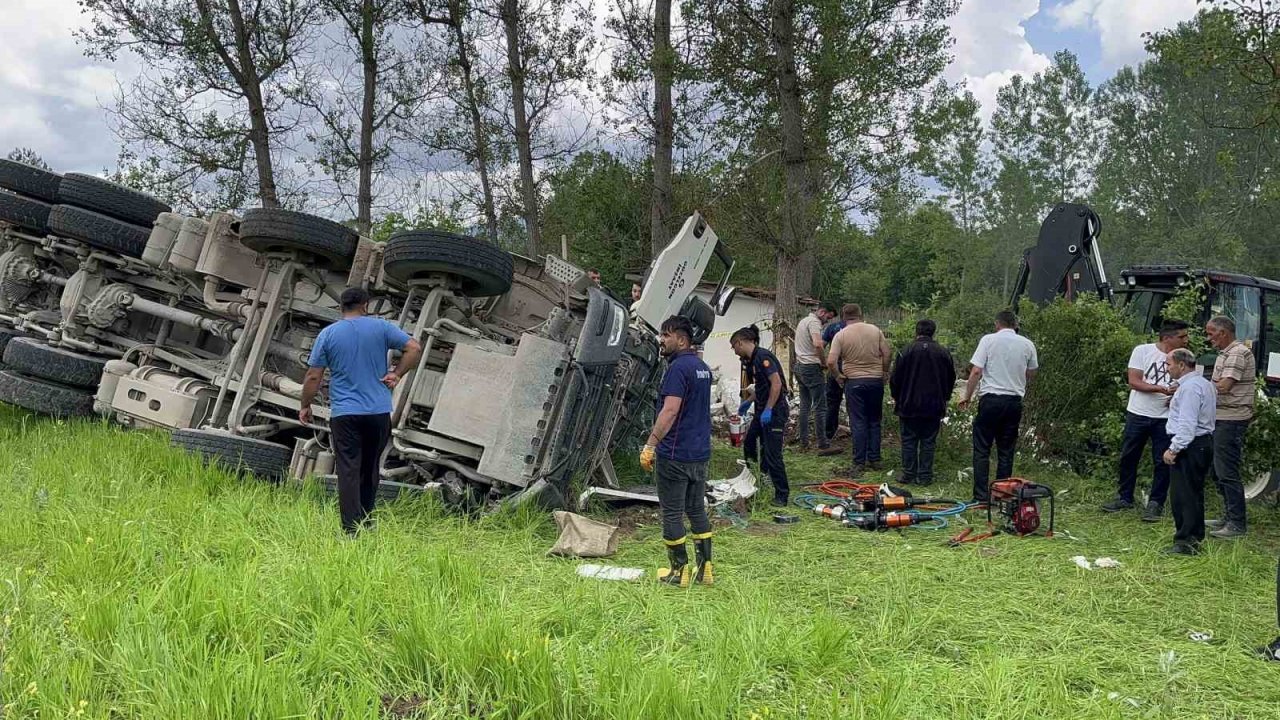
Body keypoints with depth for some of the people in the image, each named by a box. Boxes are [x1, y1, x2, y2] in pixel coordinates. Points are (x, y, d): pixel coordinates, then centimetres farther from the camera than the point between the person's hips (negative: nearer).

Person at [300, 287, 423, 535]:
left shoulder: (328, 334, 1)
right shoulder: (381, 327, 1)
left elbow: (313, 377, 1)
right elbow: (414, 348, -5)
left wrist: (305, 406, 13)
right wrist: (397, 374, 2)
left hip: (344, 414, -1)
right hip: (379, 412, 1)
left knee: (348, 471, -1)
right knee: (370, 469, 15)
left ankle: (352, 529, -6)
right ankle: (365, 521, 25)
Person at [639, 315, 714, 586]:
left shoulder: (678, 367, -17)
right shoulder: (703, 367, 13)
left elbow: (670, 410, -25)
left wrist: (650, 445, -24)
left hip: (675, 455, -9)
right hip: (700, 452, 9)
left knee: (672, 513, 2)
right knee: (697, 510, 15)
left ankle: (680, 571, 7)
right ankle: (705, 568, 18)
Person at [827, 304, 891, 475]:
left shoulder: (840, 335, -7)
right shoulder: (875, 330, 1)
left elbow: (831, 362, -15)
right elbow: (887, 353, -1)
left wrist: (838, 376, 2)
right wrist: (884, 372, 12)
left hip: (854, 382, -2)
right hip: (876, 380, 3)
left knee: (858, 423, 1)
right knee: (874, 421, 13)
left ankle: (859, 463, 1)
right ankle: (874, 460, 17)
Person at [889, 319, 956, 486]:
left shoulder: (907, 351, -7)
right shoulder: (944, 353, 1)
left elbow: (895, 379, -3)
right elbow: (951, 380, 10)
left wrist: (897, 398, 12)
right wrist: (943, 399, 22)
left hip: (909, 405, -2)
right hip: (934, 407, 2)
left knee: (909, 441, 7)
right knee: (928, 442, 7)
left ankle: (909, 474, 8)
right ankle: (925, 476, 7)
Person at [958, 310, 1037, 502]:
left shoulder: (989, 340, -4)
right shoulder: (1027, 344, 6)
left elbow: (976, 372, -9)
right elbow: (1031, 374, 18)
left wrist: (967, 396, 1)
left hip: (991, 399, -3)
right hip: (1015, 401, 3)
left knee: (981, 450, 2)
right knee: (1006, 452, 10)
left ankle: (981, 497, -2)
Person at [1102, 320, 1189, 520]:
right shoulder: (1142, 351, -7)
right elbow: (1134, 382, -12)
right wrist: (1161, 389, -24)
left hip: (1165, 418, 1)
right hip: (1138, 414, -1)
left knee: (1162, 462, 1)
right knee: (1128, 458, 9)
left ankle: (1156, 503, 12)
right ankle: (1125, 498, 24)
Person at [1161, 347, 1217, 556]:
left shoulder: (1189, 387, -18)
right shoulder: (1205, 384, 16)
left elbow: (1187, 423, -23)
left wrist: (1174, 449, -23)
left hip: (1189, 445, -11)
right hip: (1204, 443, 11)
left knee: (1183, 495, -7)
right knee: (1194, 493, 16)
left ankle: (1185, 542, -6)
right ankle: (1195, 537, 23)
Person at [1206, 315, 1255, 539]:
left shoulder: (1238, 353, -14)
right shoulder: (1226, 354, 18)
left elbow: (1223, 386, -23)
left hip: (1232, 419, -11)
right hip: (1222, 419, 11)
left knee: (1227, 472, -8)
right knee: (1219, 471, 16)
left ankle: (1236, 525, -4)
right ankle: (1229, 518, 24)